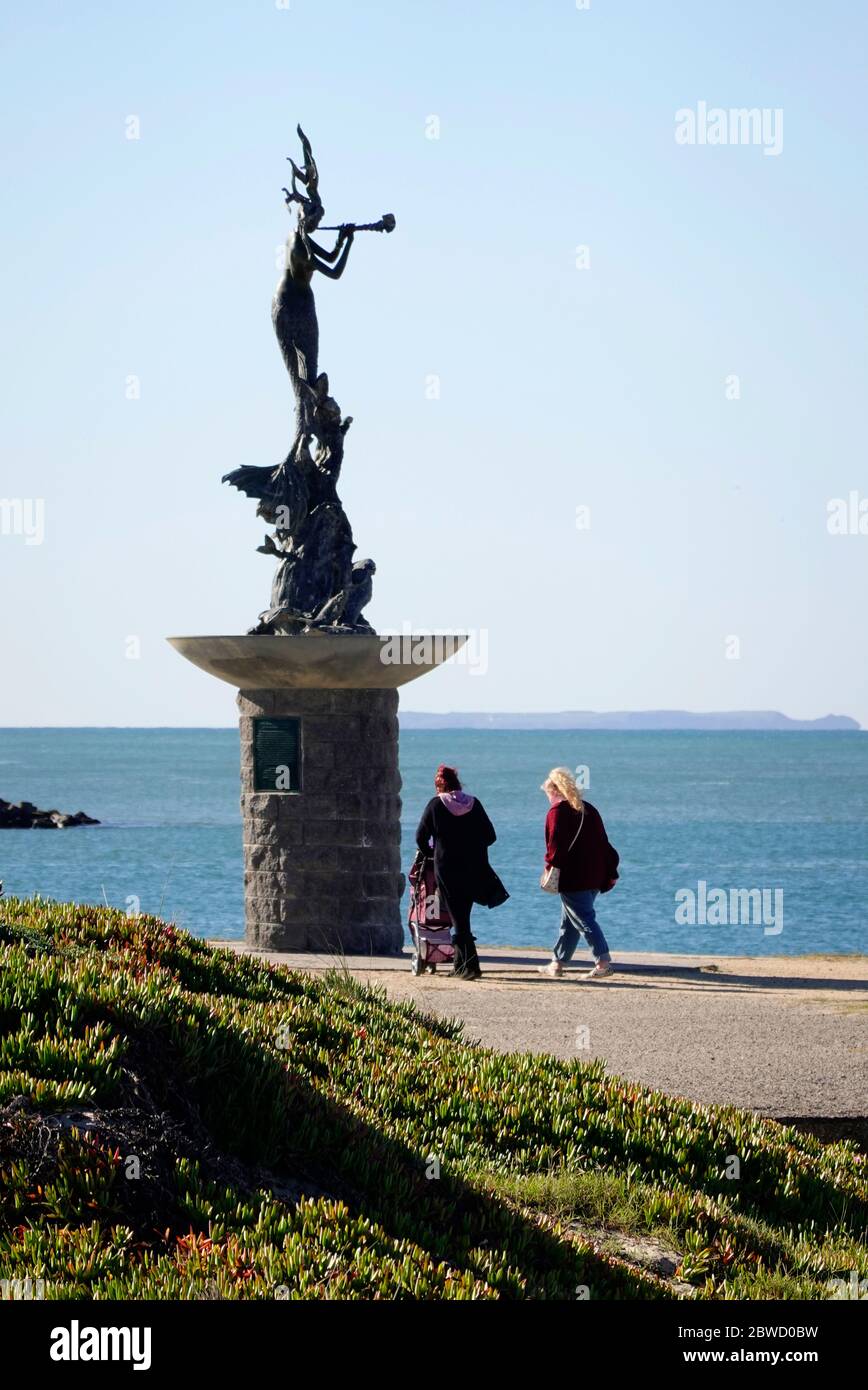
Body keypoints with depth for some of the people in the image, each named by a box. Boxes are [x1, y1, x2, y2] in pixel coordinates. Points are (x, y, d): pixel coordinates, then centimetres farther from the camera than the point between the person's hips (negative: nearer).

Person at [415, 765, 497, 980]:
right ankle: (460, 965, 19)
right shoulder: (474, 804, 4)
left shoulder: (436, 804, -3)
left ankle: (471, 966, -11)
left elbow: (421, 838, 2)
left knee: (458, 920, -1)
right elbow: (490, 836, 6)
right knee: (463, 915, 16)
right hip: (475, 870, 3)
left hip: (447, 869, -3)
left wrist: (428, 853, 23)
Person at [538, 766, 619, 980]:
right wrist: (610, 872, 18)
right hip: (594, 878, 8)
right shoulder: (589, 810, 15)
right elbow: (603, 842, 16)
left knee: (584, 920, -8)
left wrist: (551, 868, -19)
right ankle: (558, 963, 25)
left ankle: (603, 962, -18)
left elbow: (556, 845, -18)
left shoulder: (557, 813, -7)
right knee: (569, 922, 17)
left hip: (572, 879, -8)